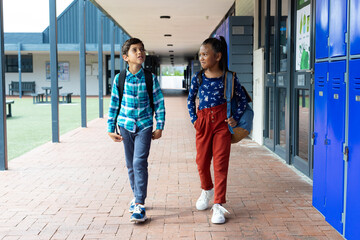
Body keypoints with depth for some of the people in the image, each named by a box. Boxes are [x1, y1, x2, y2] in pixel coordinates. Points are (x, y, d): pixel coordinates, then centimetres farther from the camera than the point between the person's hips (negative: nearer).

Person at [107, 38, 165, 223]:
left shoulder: (150, 78, -6)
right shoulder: (119, 79, -3)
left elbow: (159, 103, 1)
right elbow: (114, 105, 5)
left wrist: (160, 127, -1)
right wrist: (111, 129, 5)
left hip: (144, 126, -3)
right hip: (126, 126, 3)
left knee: (139, 162, -14)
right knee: (130, 165, 12)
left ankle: (140, 206, -11)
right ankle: (137, 196, 31)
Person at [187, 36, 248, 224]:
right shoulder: (198, 77, 1)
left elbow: (243, 99, 7)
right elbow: (190, 99, 13)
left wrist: (235, 117, -3)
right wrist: (194, 119, 4)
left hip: (222, 122, -2)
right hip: (203, 122, 2)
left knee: (221, 163, -3)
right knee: (202, 161, 9)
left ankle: (218, 205, 2)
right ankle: (207, 190, 39)